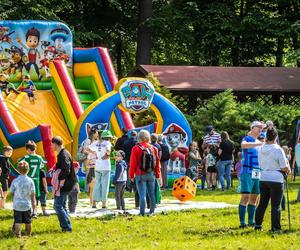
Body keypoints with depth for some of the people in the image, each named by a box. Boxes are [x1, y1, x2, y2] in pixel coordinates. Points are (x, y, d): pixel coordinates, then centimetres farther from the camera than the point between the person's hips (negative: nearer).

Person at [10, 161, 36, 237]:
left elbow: (12, 192, 0)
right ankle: (28, 234, 23)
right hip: (27, 205, 1)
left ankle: (17, 234, -1)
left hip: (17, 205, -1)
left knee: (17, 221, 2)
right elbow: (33, 194, -3)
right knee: (28, 222, 13)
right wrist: (33, 203, 9)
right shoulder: (30, 181, -7)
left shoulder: (15, 181, -8)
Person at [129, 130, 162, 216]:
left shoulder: (136, 148, -9)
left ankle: (142, 212, -6)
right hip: (151, 174, 4)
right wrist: (158, 176, 16)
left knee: (142, 194, -4)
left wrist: (131, 176, 2)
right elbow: (157, 163, 9)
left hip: (140, 175, -4)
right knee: (151, 194, 12)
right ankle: (152, 211, 16)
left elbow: (133, 164, -7)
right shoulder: (153, 148, 5)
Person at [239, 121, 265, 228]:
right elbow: (244, 145, -30)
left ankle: (251, 221, 15)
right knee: (245, 197, -10)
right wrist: (259, 144, -36)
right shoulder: (246, 139, -4)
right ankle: (242, 222, -11)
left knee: (254, 198, 9)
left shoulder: (258, 142, 17)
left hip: (257, 174, 7)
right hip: (247, 172, -7)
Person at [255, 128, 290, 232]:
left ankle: (257, 224, 22)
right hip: (276, 179, -5)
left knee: (262, 203, 16)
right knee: (276, 205, 0)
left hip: (263, 179, 5)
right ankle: (275, 227, 1)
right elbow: (285, 168, -10)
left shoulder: (261, 149, 3)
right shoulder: (278, 149, -14)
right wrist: (288, 169, 9)